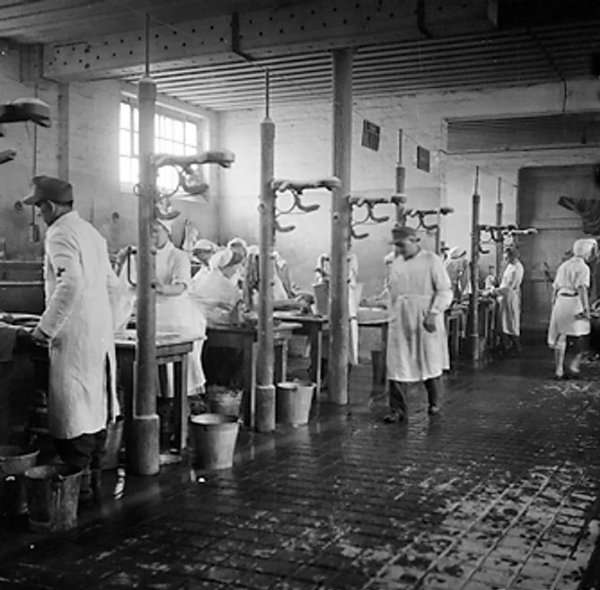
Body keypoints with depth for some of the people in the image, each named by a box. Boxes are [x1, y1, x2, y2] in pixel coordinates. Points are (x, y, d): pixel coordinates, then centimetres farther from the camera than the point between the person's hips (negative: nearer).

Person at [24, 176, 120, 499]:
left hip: (74, 334, -9)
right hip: (101, 331, 9)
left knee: (73, 409, -2)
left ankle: (79, 482, 4)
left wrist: (47, 327, -18)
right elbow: (110, 283, 19)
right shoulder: (91, 231, 15)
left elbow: (71, 283, -25)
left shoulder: (60, 233, -12)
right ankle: (93, 476, 24)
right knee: (96, 404, 14)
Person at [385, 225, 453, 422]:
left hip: (425, 321, -4)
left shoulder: (431, 260, -5)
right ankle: (397, 410, 4)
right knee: (396, 367, -2)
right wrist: (392, 316, 15)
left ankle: (434, 403, 30)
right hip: (400, 322, 4)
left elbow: (445, 291, -9)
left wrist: (433, 314, -18)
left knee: (431, 364, 9)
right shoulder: (396, 264, 11)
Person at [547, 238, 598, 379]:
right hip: (574, 302, -7)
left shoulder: (563, 266, 17)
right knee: (580, 336, 7)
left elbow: (555, 288, 18)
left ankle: (558, 370, 10)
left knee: (560, 337, 8)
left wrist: (554, 304, 23)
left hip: (560, 300, 7)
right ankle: (574, 366, 2)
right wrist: (586, 308, -22)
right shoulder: (582, 267, -5)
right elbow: (582, 288, -18)